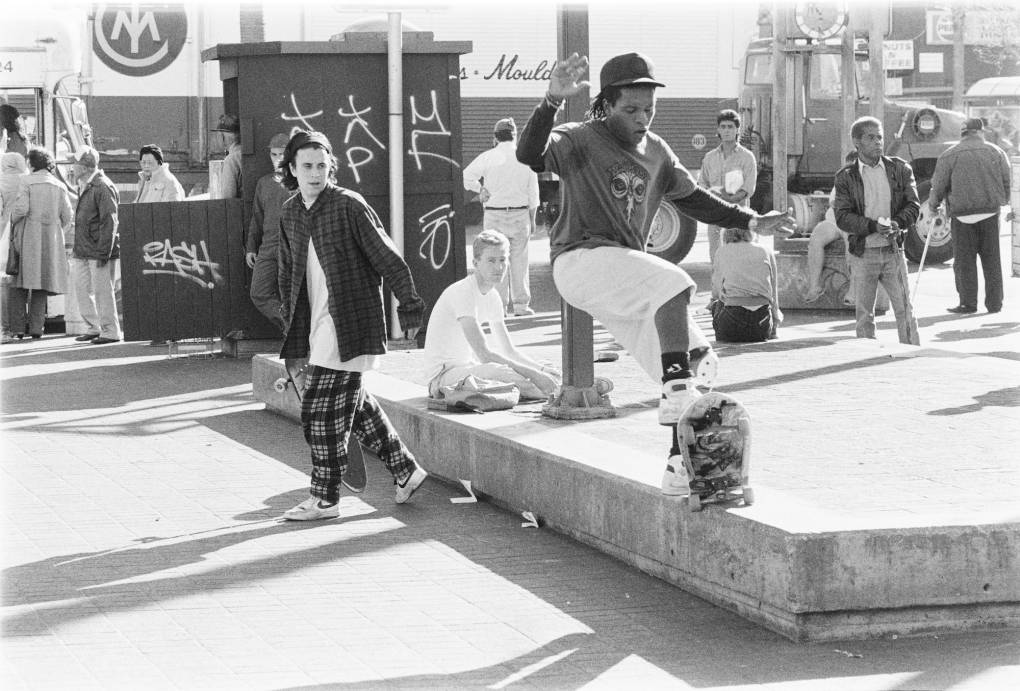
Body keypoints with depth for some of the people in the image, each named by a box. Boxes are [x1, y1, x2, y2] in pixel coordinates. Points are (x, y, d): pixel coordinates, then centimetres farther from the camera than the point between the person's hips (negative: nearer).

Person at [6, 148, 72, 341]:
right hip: (51, 239, 4)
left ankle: (18, 327, -7)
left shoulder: (26, 182, -3)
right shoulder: (59, 186, 10)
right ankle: (36, 327, 1)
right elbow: (67, 216, 4)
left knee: (18, 285, 0)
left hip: (27, 238, -4)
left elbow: (21, 209, -14)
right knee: (41, 287, 8)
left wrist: (11, 223, 3)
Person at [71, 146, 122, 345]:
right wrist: (76, 248, 19)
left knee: (103, 291, -5)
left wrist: (103, 252, -21)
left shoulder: (103, 188, -14)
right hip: (83, 251, 9)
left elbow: (109, 222, -18)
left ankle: (110, 332, 2)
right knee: (82, 288, 10)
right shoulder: (83, 187, 17)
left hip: (99, 251, -9)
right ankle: (93, 328, 19)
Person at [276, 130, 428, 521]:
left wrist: (409, 305, -6)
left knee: (321, 412, -6)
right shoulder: (290, 214, 10)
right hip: (315, 327, 7)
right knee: (355, 405, 14)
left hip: (350, 324, -7)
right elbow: (288, 275, 18)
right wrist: (292, 333, 17)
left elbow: (387, 258, -8)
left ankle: (325, 499, 4)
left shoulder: (349, 206, -10)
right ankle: (405, 470, 29)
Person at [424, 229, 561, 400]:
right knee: (505, 372, -36)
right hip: (443, 374, -9)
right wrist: (532, 373, -26)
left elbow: (509, 351, 15)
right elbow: (484, 354, -26)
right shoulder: (463, 292, -19)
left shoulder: (492, 296, 10)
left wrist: (542, 370, -2)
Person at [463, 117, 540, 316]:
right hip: (520, 214, 2)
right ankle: (521, 305, 8)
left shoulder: (488, 157, -4)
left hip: (495, 215, -2)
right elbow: (533, 193, 6)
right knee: (519, 259, 7)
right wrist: (532, 219, 14)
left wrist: (480, 188, 6)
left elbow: (466, 177, -11)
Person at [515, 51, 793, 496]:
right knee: (672, 283, -32)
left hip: (627, 269, 8)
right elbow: (530, 155, -26)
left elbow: (694, 200, 25)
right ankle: (678, 393, -35)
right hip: (580, 260, -8)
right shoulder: (580, 141, -7)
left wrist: (752, 222, 16)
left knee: (695, 358, 2)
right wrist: (552, 102, -41)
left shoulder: (655, 151, 14)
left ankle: (681, 465, 8)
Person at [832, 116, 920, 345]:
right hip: (862, 254, -1)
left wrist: (897, 223, -17)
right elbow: (842, 217, -8)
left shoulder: (900, 169, 6)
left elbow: (913, 205, 3)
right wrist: (874, 226, -21)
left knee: (905, 310, 0)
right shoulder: (845, 176, 0)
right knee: (864, 315, 5)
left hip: (893, 251, 1)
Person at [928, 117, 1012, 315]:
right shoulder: (995, 152, 5)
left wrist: (933, 204, 18)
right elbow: (1007, 181, 8)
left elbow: (938, 186, 0)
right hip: (990, 212, 2)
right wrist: (1004, 202, 25)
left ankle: (968, 303, 3)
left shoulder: (949, 155, -2)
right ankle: (994, 303, 12)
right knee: (991, 259, 9)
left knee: (965, 261, 3)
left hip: (962, 214, -2)